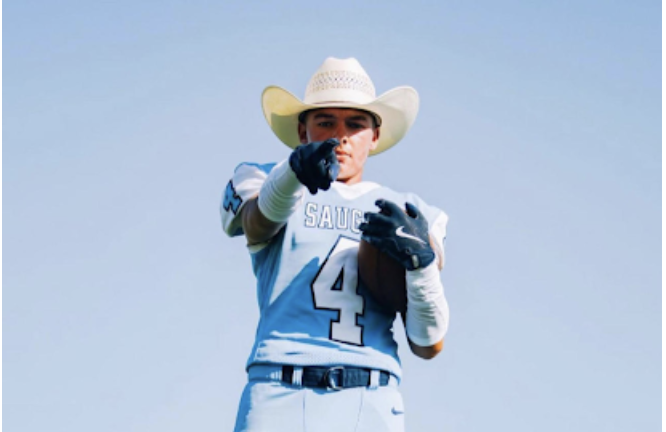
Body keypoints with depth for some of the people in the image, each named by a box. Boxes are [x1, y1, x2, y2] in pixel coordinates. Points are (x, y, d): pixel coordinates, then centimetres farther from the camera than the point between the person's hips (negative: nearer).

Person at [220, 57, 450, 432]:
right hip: (280, 398, -1)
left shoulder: (408, 215, 19)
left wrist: (422, 262, -7)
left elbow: (428, 345, 12)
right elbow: (259, 222, -9)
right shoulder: (265, 183, 17)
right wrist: (294, 171, -30)